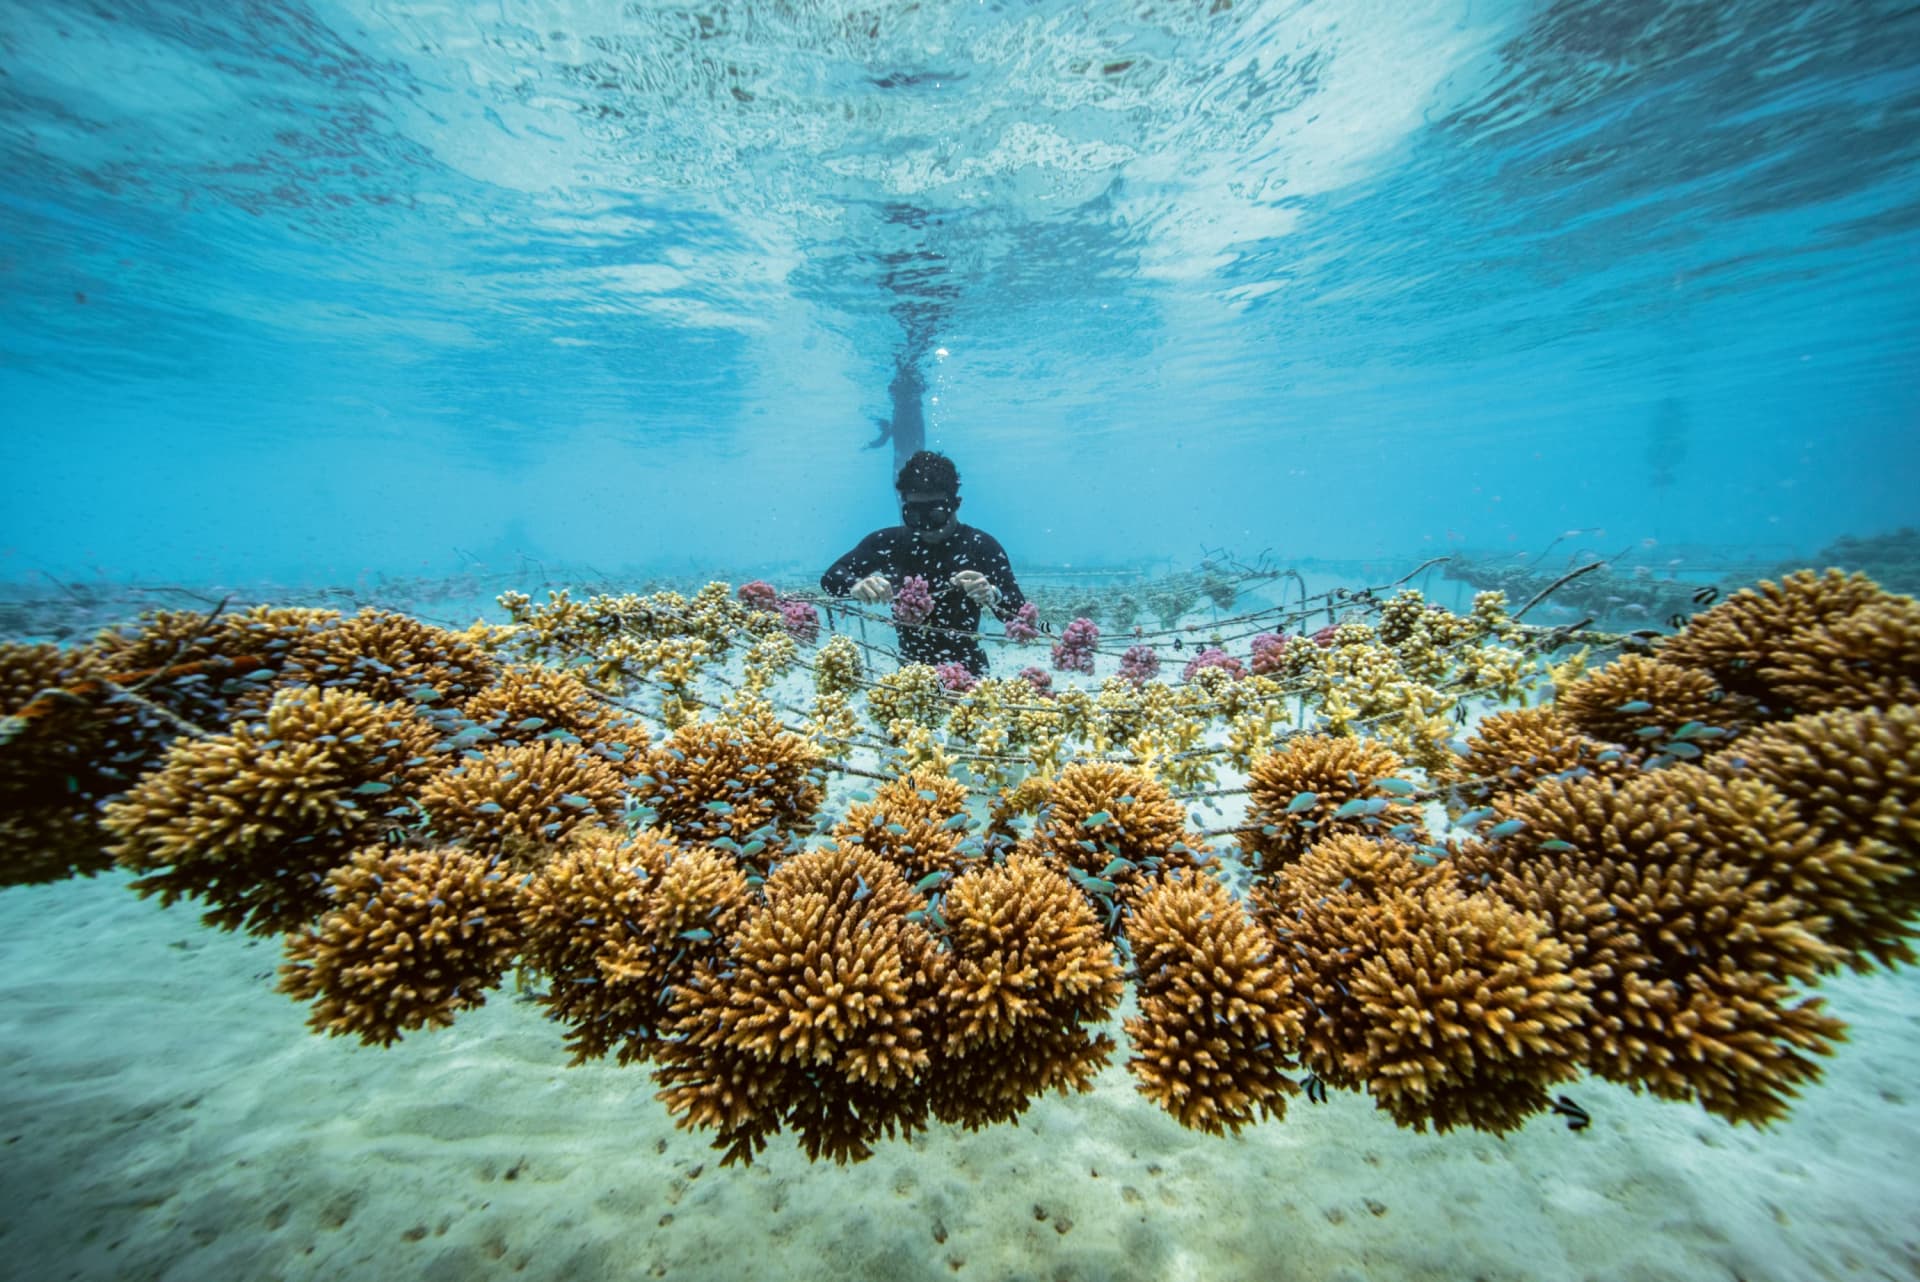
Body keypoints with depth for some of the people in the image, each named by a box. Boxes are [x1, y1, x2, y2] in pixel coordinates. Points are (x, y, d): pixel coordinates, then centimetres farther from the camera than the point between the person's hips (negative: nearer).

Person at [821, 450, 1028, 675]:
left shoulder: (982, 545, -12)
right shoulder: (888, 542, -5)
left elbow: (1021, 616, -14)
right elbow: (830, 578, -5)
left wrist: (993, 596, -35)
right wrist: (856, 585, -27)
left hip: (965, 670, -2)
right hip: (911, 669, 2)